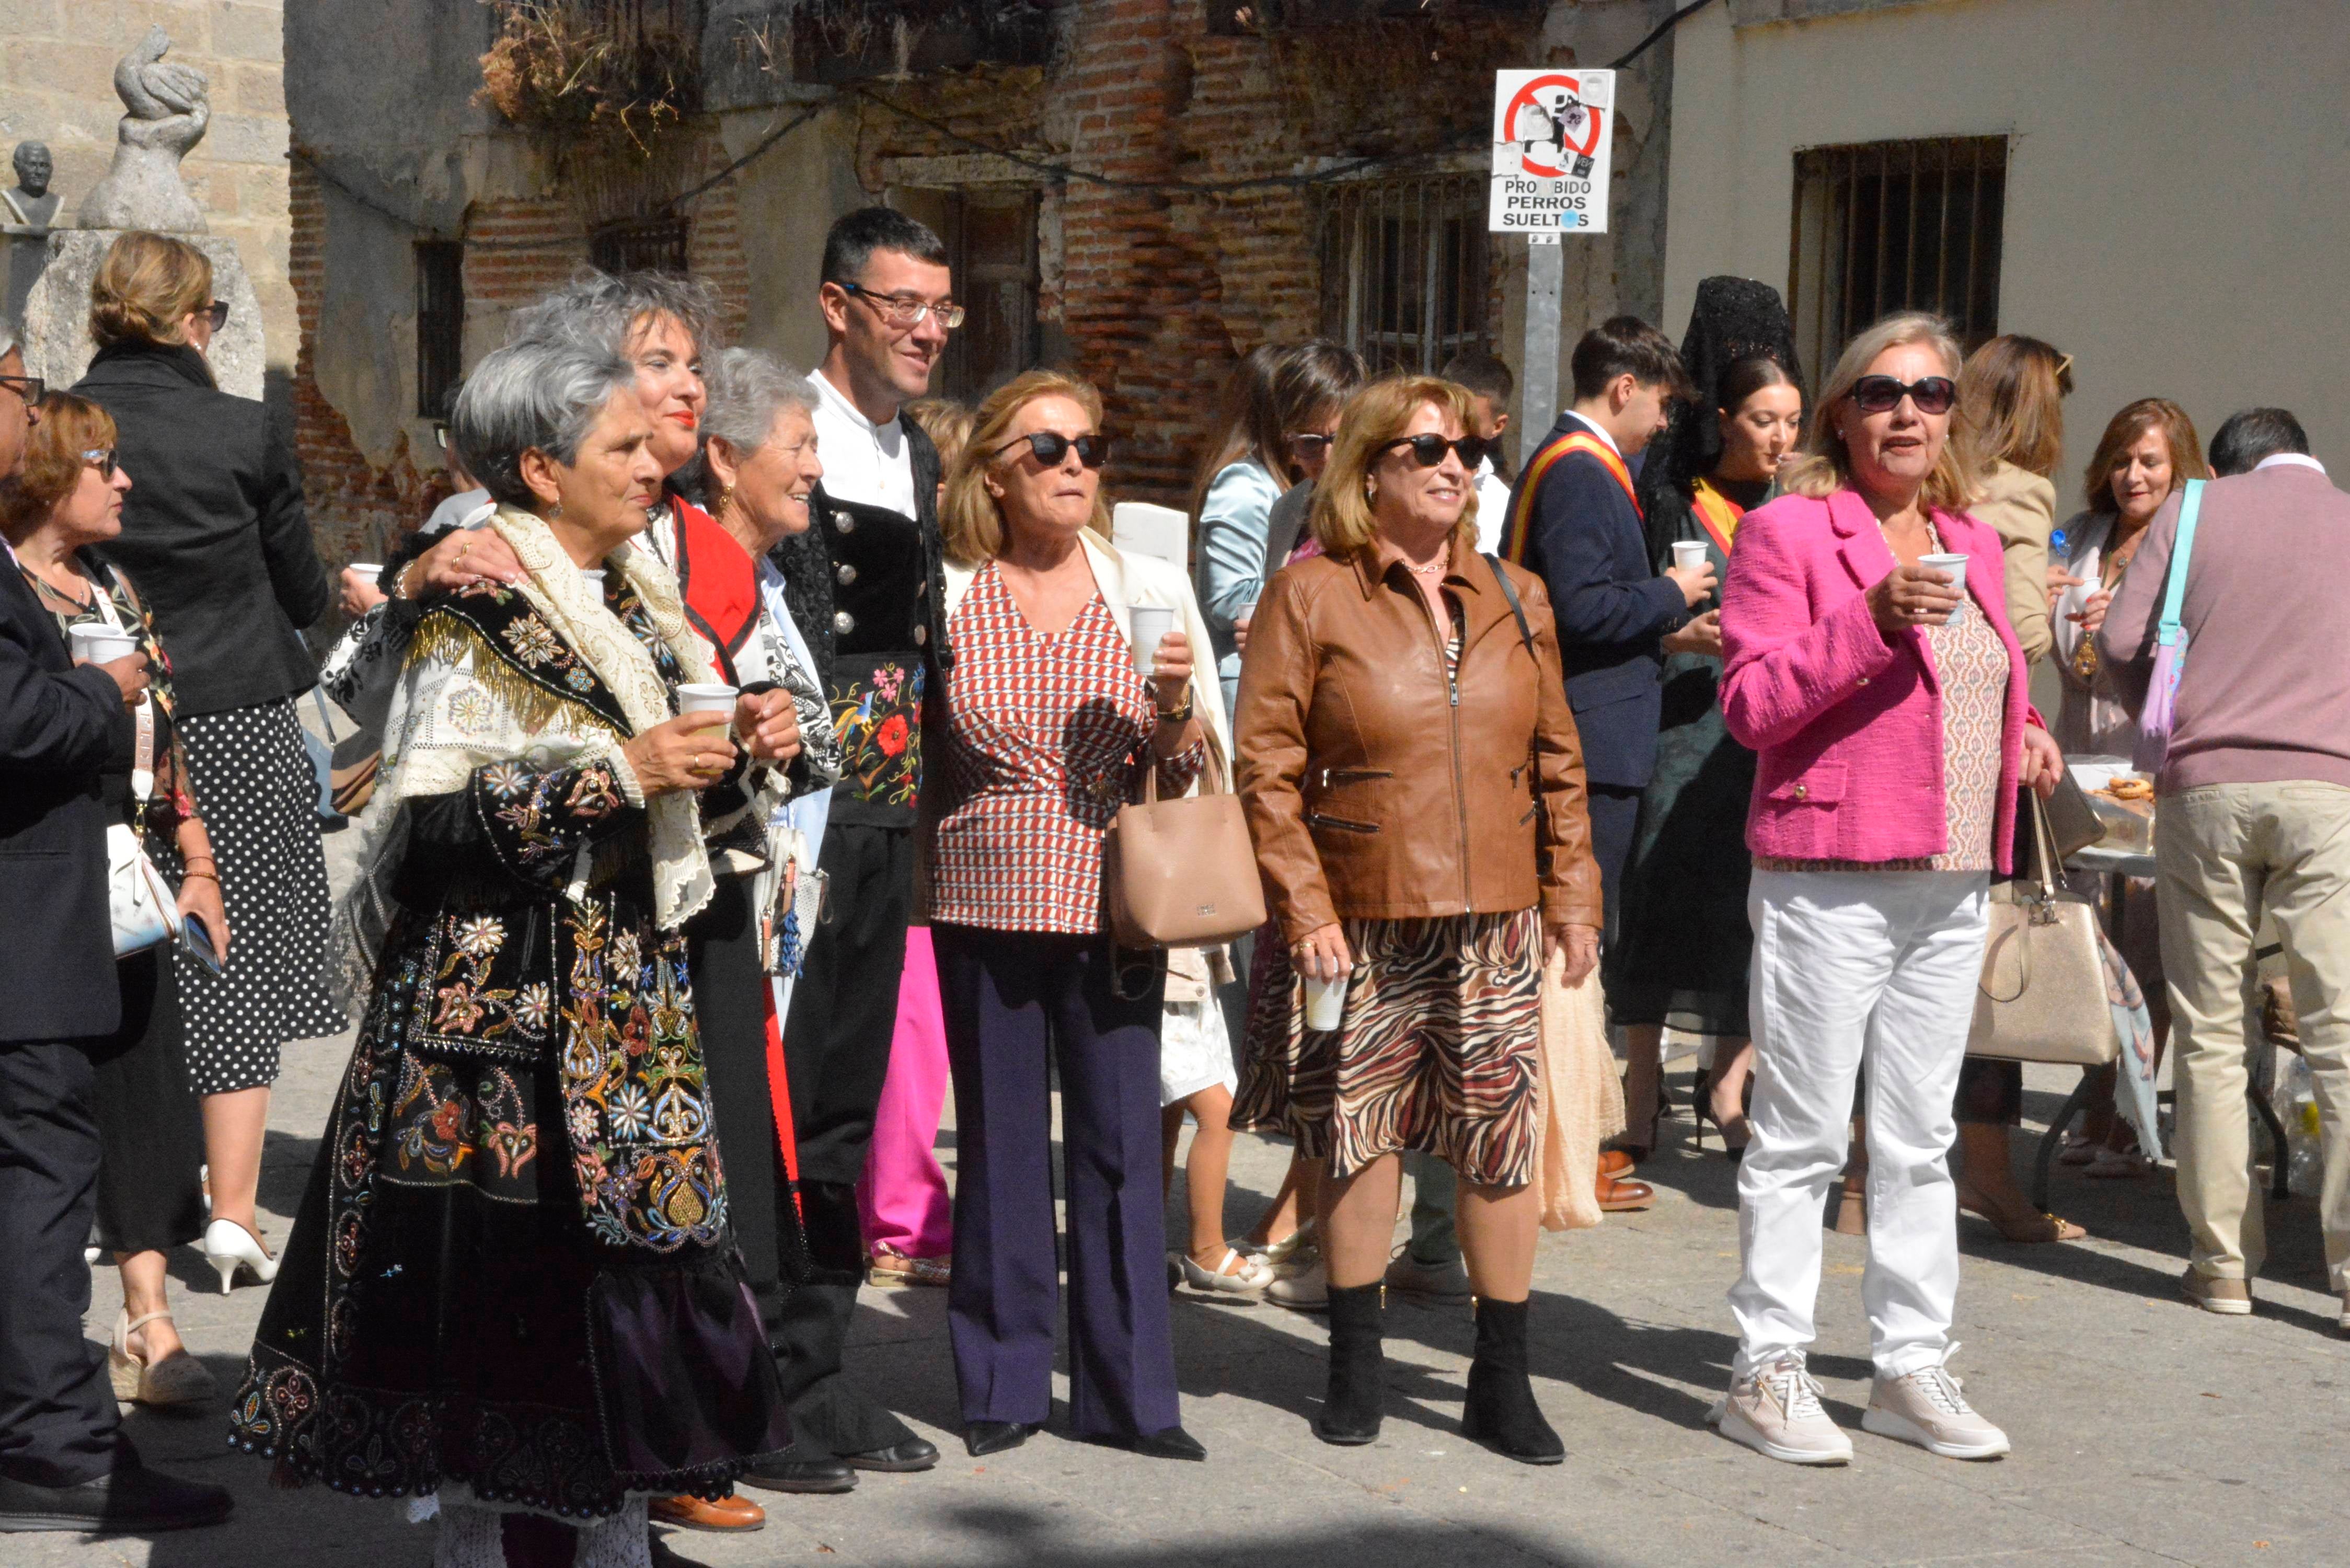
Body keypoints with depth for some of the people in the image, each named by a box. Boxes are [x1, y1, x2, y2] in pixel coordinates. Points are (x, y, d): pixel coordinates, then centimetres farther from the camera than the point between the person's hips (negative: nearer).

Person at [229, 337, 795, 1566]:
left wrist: (729, 755, 5)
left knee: (634, 1245, 7)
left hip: (630, 991, 8)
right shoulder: (473, 611, -11)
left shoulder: (634, 600, 15)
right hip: (507, 993, -8)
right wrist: (619, 773, -21)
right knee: (510, 1266, -5)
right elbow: (430, 816, -19)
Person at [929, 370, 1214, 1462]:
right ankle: (1003, 1384, 19)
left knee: (1122, 1142, 2)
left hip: (1112, 909, 0)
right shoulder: (948, 598, 3)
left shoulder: (1149, 591, 5)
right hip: (985, 910, 0)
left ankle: (1127, 1391, 13)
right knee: (1000, 1144, 7)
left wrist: (1173, 707, -12)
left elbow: (1188, 771, 8)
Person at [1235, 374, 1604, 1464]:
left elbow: (1557, 761, 15)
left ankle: (1500, 1383, 14)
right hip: (1362, 925, -3)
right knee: (1358, 1135, 5)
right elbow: (1266, 767, -5)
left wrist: (1572, 893, 10)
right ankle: (1355, 1366, 22)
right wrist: (1303, 910, -11)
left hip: (1495, 924, 3)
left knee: (1501, 1144, 2)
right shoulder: (1309, 597, -2)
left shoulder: (1515, 601, 12)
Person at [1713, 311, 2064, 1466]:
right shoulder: (1789, 531, -5)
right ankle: (1766, 1371, 6)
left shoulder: (1971, 545, 16)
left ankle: (1912, 1369, 20)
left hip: (1950, 890, 7)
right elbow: (1750, 703, -12)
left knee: (1919, 1140, 12)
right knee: (1802, 1138, -3)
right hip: (1827, 879, -7)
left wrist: (2021, 731, 8)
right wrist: (1871, 619, -22)